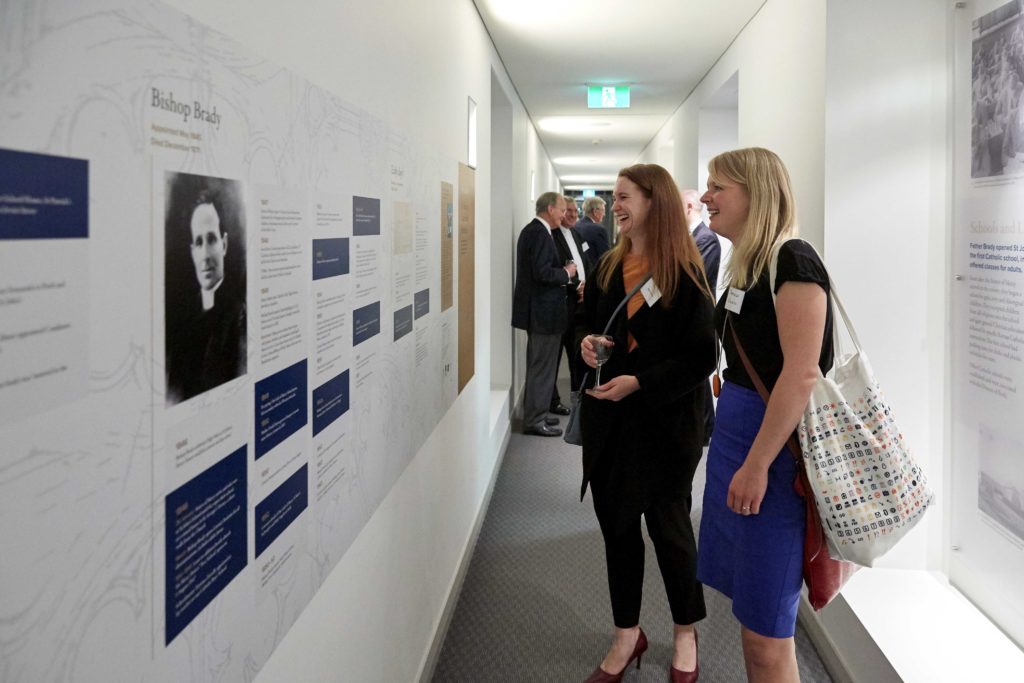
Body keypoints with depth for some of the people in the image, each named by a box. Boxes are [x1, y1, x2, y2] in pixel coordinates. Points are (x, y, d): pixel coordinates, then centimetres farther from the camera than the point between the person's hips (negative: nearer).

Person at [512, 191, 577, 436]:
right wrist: (566, 273, -11)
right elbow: (542, 273, -26)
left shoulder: (531, 230, 13)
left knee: (538, 364, 19)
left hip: (536, 310, 11)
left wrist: (562, 271, 9)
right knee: (543, 367, -3)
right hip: (544, 311, -11)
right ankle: (535, 420, 4)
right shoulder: (541, 233, -18)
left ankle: (534, 413, 28)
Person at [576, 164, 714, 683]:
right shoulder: (608, 268, 7)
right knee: (616, 524, 11)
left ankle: (685, 633, 31)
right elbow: (586, 321, 19)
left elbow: (701, 359, -13)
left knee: (667, 523, 8)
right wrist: (585, 342, -4)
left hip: (666, 422, -5)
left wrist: (640, 383, -22)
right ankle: (627, 634, 28)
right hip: (608, 420, 5)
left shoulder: (685, 275, -12)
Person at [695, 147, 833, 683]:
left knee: (766, 630, 1)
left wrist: (757, 465, -21)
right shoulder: (746, 265, 12)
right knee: (749, 608, 17)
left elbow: (801, 375, -22)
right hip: (733, 435, 9)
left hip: (773, 448, -9)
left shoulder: (793, 262, -15)